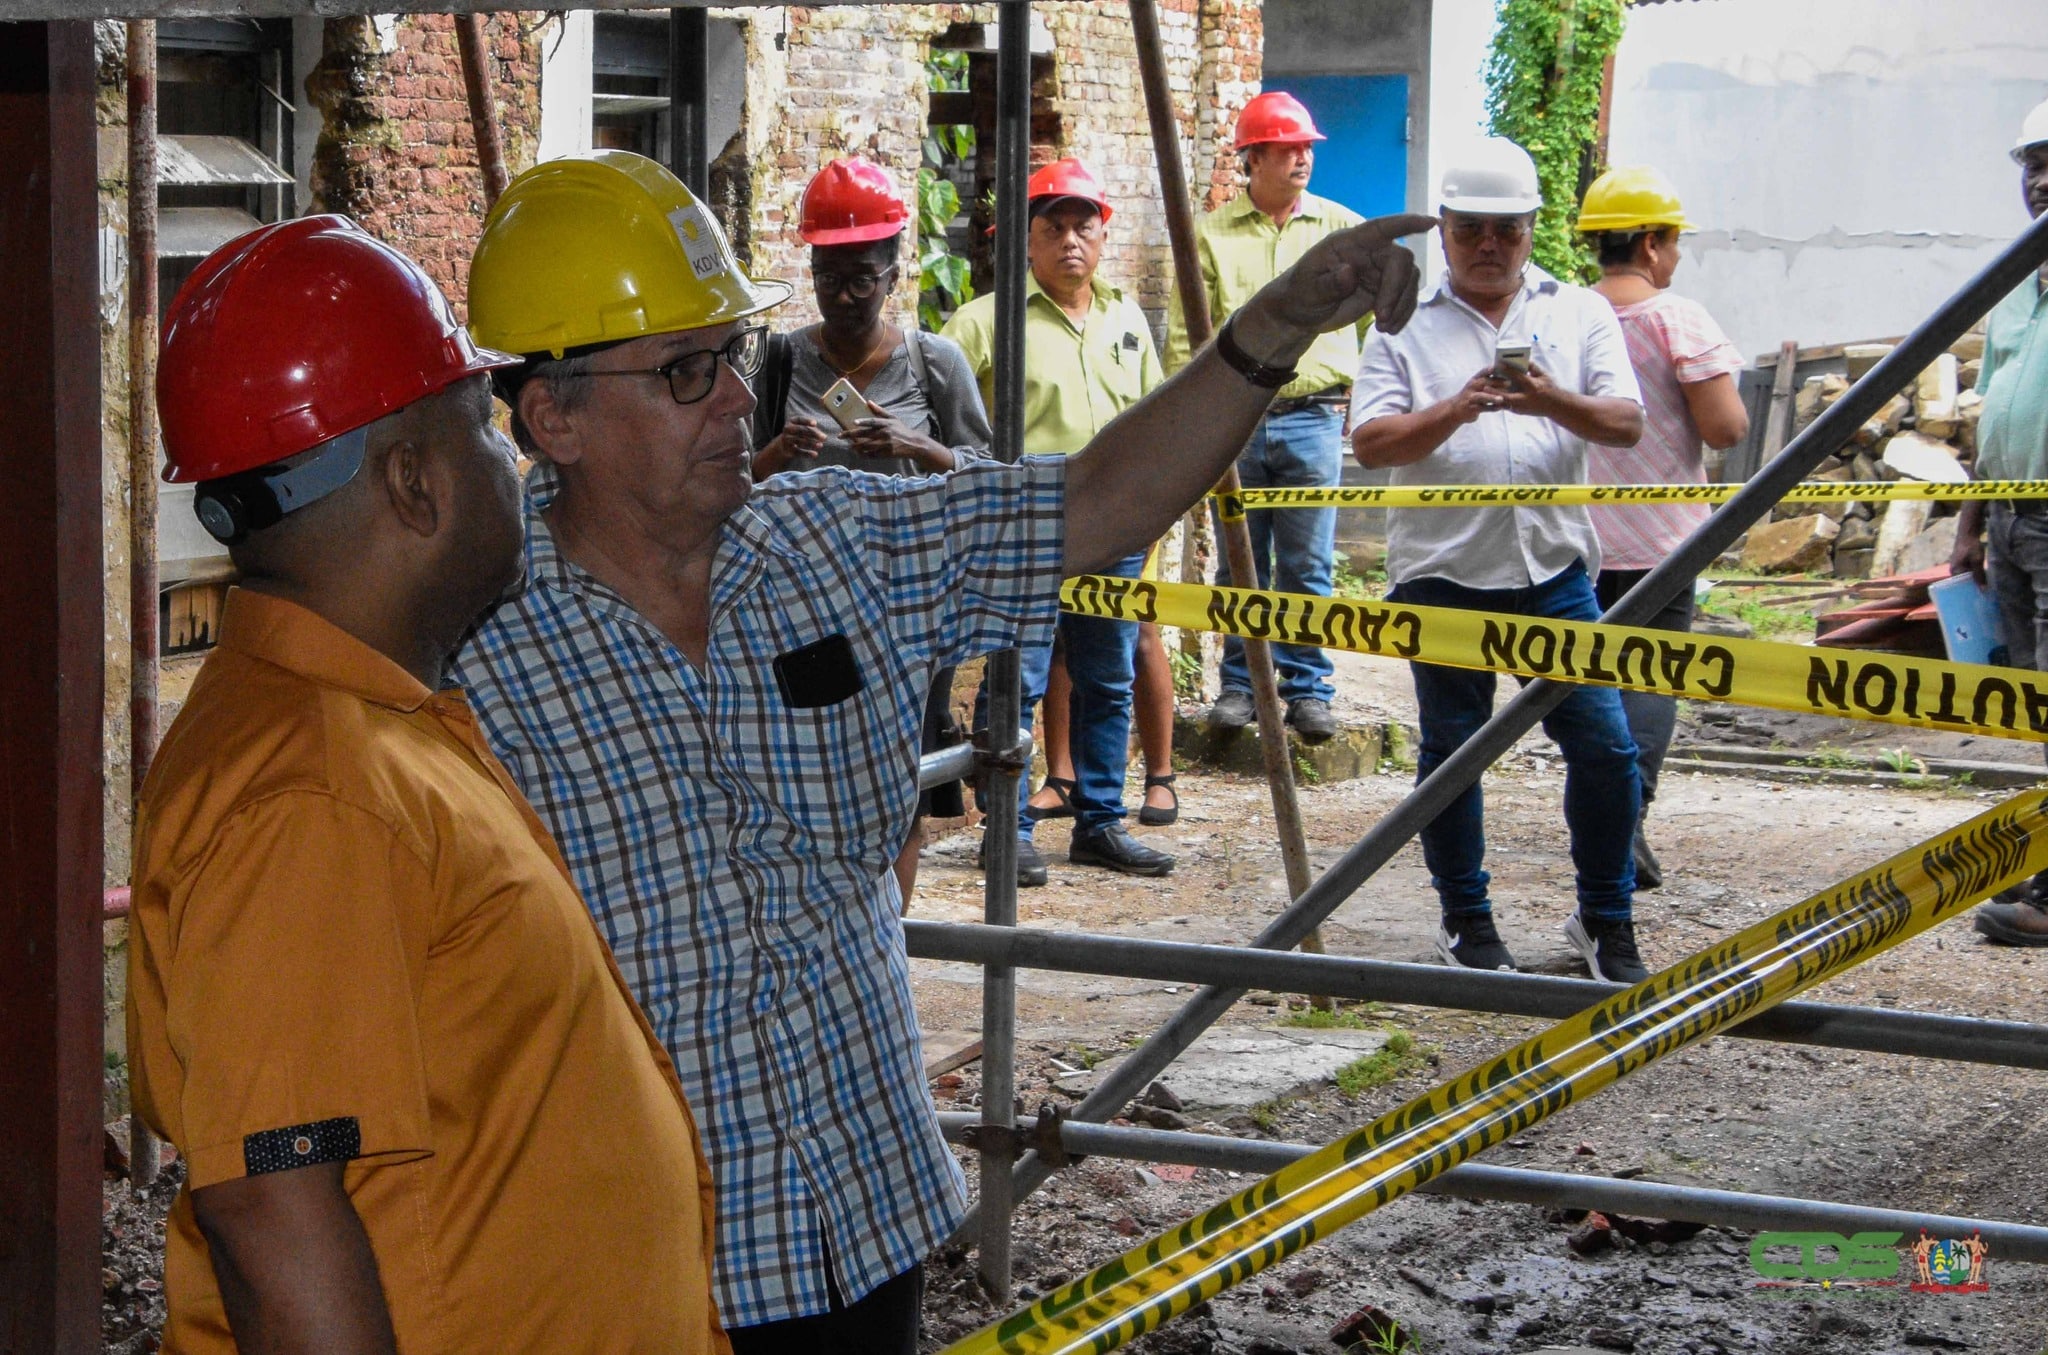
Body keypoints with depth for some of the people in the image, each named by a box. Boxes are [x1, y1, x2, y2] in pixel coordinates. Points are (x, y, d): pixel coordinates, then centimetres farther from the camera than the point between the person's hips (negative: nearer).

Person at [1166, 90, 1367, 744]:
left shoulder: (1342, 228, 7)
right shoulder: (1212, 235, 6)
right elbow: (1184, 335, 6)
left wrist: (1356, 384, 11)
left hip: (1312, 416, 0)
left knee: (1308, 567, -1)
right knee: (1239, 566, 6)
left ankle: (1308, 690, 7)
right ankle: (1240, 684, 15)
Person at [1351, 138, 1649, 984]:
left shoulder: (1580, 315, 10)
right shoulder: (1406, 327, 6)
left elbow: (1626, 423, -1)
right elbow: (1370, 442, -5)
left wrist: (1555, 402, -21)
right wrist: (1456, 410, -21)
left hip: (1554, 571, 1)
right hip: (1442, 573, -1)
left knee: (1604, 745, -2)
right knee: (1452, 749, 6)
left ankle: (1606, 920, 12)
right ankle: (1466, 921, 20)